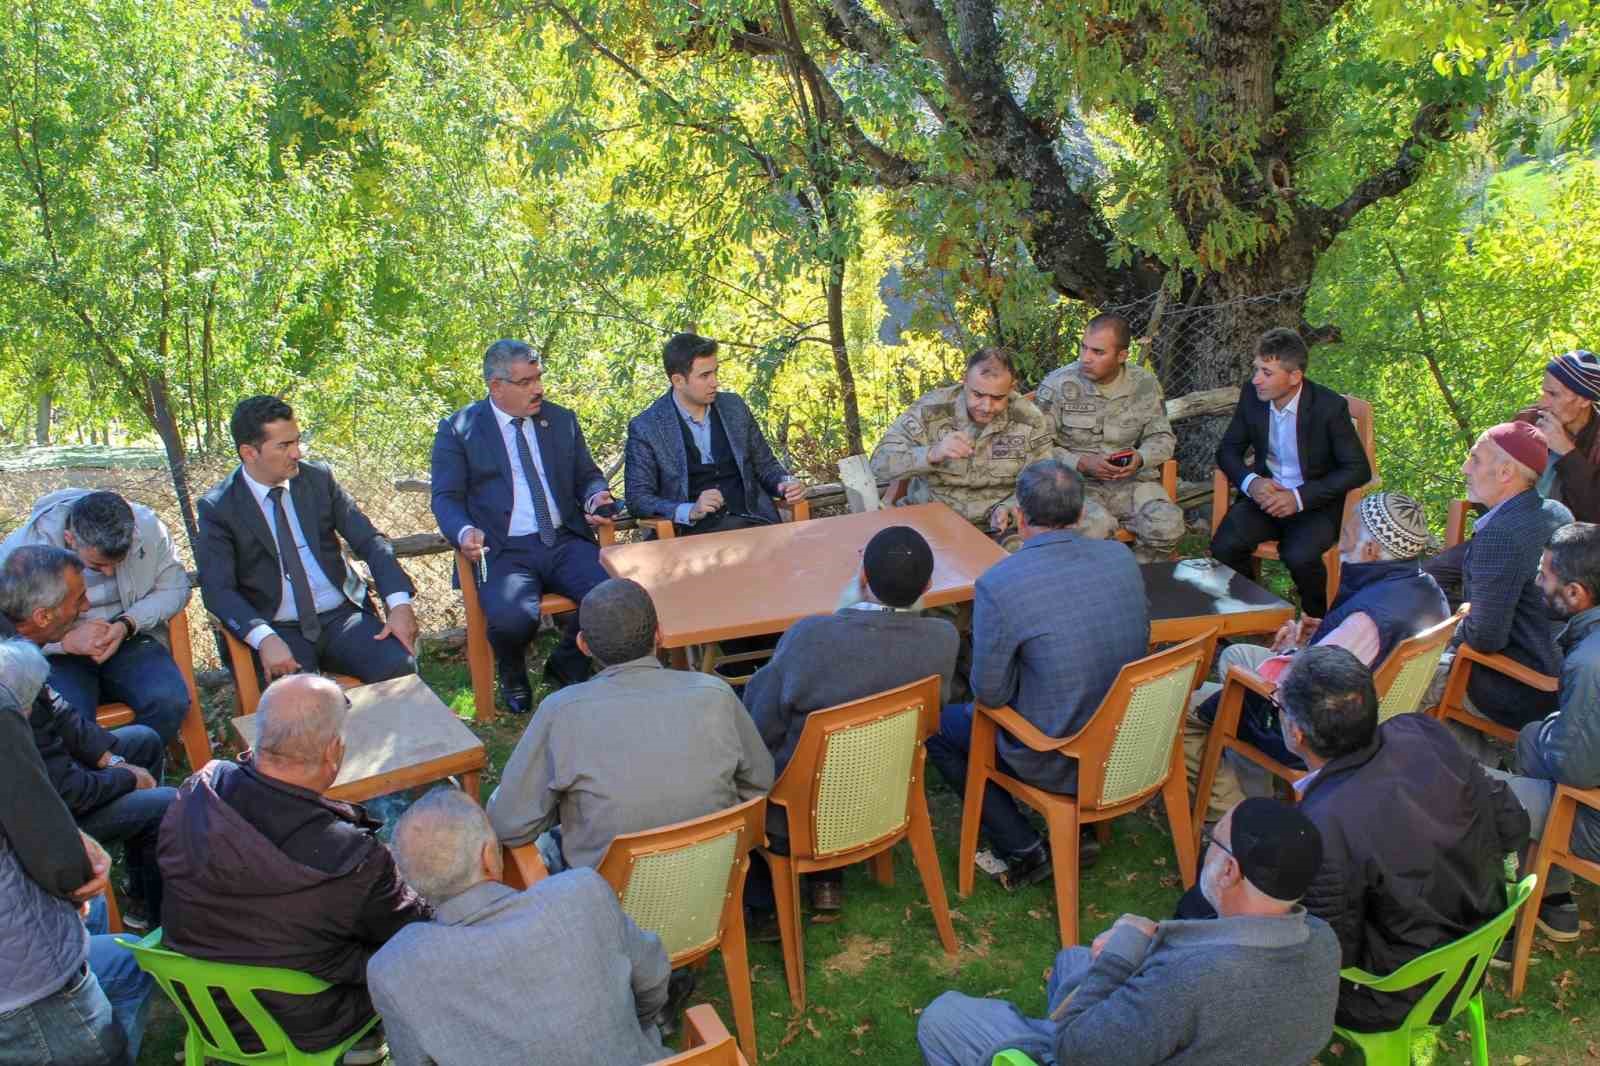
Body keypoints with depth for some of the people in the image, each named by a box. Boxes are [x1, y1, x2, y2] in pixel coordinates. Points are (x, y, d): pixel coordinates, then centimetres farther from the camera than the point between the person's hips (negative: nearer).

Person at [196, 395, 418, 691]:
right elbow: (217, 588, -9)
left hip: (342, 616, 3)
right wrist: (264, 638, -27)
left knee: (400, 665, -24)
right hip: (280, 630, -3)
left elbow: (370, 541, 3)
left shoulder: (319, 478, 6)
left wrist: (400, 604, -12)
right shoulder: (218, 508, -2)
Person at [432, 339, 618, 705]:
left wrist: (595, 497, -3)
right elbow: (446, 497, 2)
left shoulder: (561, 420, 16)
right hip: (503, 551, -3)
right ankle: (513, 676, 7)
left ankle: (565, 667, 6)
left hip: (566, 542, 3)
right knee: (512, 620, -33)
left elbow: (588, 476, 22)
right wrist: (464, 532, -21)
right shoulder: (457, 429, 5)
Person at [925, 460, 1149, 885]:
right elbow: (1140, 643, 7)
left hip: (1055, 761, -6)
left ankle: (1023, 850, 18)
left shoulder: (998, 584, -24)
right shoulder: (1122, 557, -7)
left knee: (936, 726, 17)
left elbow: (990, 694, -17)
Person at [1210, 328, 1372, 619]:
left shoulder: (1330, 406, -14)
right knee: (1224, 545, -23)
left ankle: (1318, 622, -1)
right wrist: (1250, 482, -16)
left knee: (1299, 555, -31)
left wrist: (1299, 497, -20)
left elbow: (1359, 469, -11)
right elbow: (1228, 450, 6)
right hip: (1265, 494, 4)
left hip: (1316, 501, -3)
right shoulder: (1252, 395, -3)